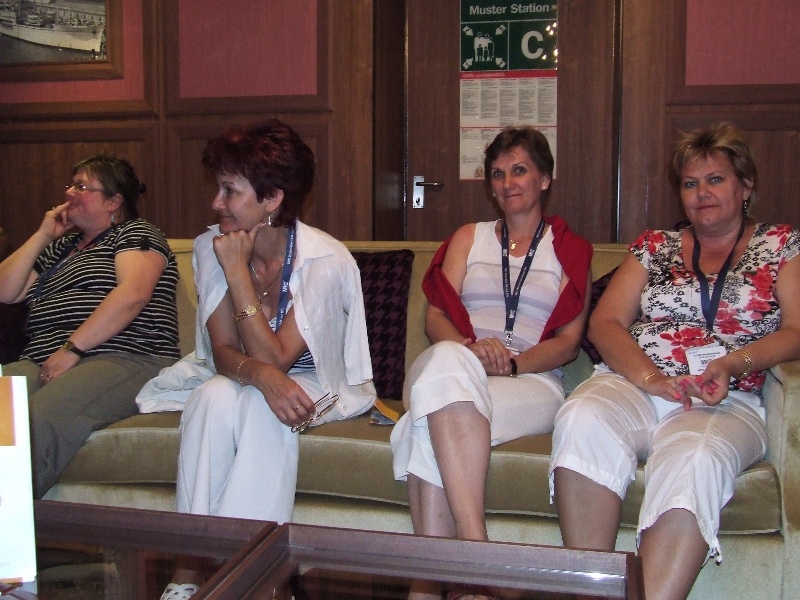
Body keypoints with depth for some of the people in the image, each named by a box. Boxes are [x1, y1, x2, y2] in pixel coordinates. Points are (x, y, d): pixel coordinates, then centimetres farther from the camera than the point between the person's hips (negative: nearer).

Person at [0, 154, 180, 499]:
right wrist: (43, 235, 20)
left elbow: (133, 293, -10)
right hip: (41, 364, 7)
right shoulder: (60, 247, 32)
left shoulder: (136, 233, 10)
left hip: (124, 360, -6)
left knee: (35, 423, -36)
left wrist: (72, 349, -16)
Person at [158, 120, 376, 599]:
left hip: (319, 384, -3)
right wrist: (262, 375, -35)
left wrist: (238, 271, -27)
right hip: (244, 380, 3)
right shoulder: (211, 248, -8)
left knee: (262, 409, -34)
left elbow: (275, 357, -25)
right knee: (214, 397, -30)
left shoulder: (327, 260, -22)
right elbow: (223, 352, -11)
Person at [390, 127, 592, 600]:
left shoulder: (571, 251, 18)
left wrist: (512, 362, -14)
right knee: (448, 359, -38)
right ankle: (478, 552, -44)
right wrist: (470, 348, -13)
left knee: (429, 430, -35)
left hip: (532, 381, -2)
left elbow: (569, 342, 6)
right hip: (449, 371, 2)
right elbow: (436, 317, 10)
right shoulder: (468, 238, 24)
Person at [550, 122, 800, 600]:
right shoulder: (655, 246, 22)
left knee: (695, 457, -37)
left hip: (725, 401, -1)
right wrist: (647, 376, -9)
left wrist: (732, 364, -15)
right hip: (634, 385, 2)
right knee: (583, 418, -33)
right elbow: (605, 322, 10)